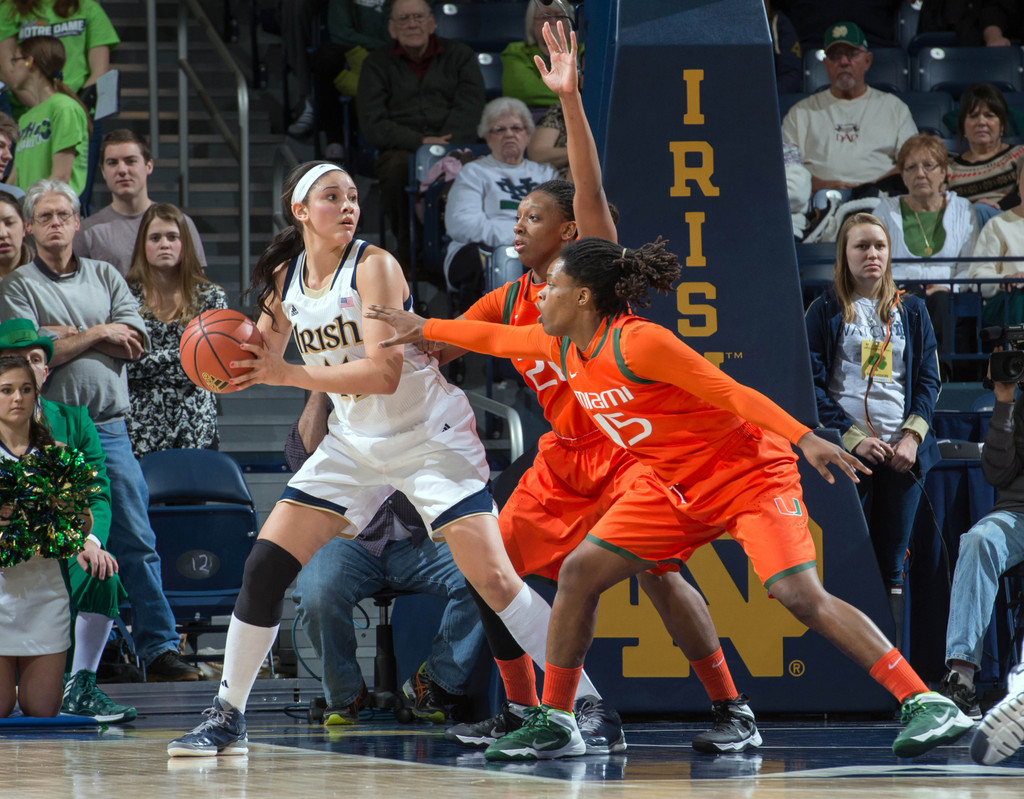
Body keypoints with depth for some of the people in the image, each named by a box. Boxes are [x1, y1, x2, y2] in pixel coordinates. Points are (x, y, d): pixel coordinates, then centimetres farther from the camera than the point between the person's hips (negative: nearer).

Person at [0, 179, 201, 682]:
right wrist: (98, 333, -5)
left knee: (136, 542, -3)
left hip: (108, 428, 3)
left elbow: (134, 344, 4)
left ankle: (158, 649, -2)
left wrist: (68, 334, -4)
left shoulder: (105, 277, 16)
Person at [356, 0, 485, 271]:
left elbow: (469, 111, 1)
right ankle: (408, 250, -19)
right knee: (397, 168, -37)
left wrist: (442, 144, -18)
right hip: (401, 149, 0)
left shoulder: (459, 56, 15)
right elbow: (373, 126, 1)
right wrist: (420, 142, -14)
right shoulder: (377, 64, 13)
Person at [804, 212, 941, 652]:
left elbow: (928, 380, 10)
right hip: (844, 451, -3)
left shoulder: (911, 312, 14)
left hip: (902, 452, 3)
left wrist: (912, 437, -6)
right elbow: (812, 384, -2)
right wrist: (853, 438, -11)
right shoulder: (825, 311, 5)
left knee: (892, 566, 4)